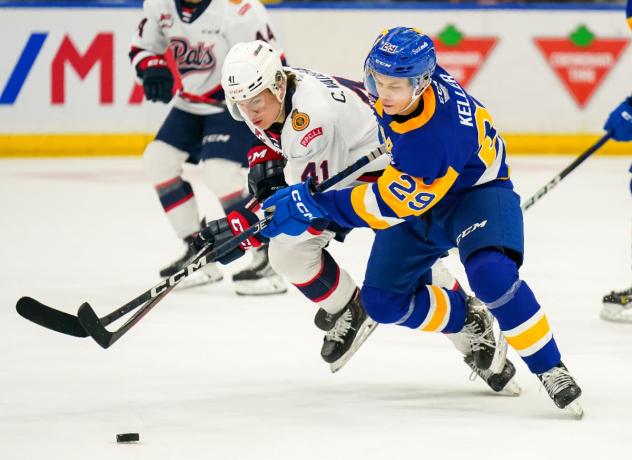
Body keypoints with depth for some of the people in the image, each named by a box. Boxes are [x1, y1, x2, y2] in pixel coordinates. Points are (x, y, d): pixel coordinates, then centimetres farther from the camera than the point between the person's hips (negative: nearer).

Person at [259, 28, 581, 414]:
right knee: (383, 300, -2)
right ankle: (469, 325, 22)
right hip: (417, 191, 8)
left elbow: (390, 204, -32)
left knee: (491, 274, -35)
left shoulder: (435, 136, -40)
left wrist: (313, 204, -30)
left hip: (474, 190, -8)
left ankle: (550, 368, -20)